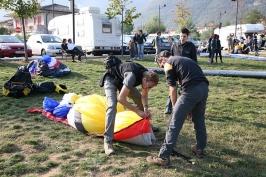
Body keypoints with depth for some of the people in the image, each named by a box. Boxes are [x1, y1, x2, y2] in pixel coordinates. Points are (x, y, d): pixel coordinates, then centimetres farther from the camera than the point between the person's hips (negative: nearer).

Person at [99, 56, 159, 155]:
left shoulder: (147, 75, -16)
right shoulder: (132, 76, -41)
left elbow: (144, 95, -1)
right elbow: (121, 99, -40)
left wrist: (145, 108, -20)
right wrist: (137, 111, -33)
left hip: (122, 79, 8)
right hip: (111, 79, -8)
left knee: (139, 99, 6)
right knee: (112, 105, -27)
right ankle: (108, 141, -26)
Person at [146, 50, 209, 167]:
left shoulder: (168, 63, 9)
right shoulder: (185, 60, 31)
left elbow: (173, 88, 3)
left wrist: (175, 107, 15)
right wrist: (190, 107, 31)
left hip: (192, 90, -8)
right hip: (204, 87, 8)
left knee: (174, 124, -3)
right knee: (199, 120, 26)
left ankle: (163, 157, 1)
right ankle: (200, 149, 40)